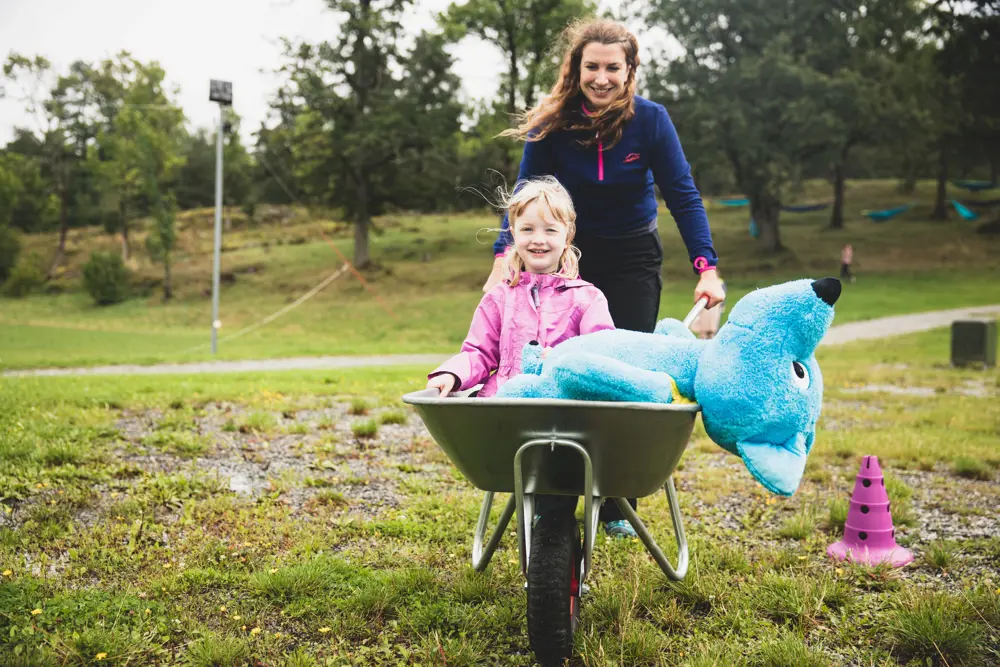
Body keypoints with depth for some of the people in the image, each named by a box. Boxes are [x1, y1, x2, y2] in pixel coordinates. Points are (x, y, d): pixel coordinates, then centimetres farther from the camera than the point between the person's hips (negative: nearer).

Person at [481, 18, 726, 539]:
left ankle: (617, 506, 9)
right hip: (569, 257, 1)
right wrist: (504, 257, -22)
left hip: (633, 261, 0)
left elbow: (683, 196, -13)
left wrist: (706, 267, -23)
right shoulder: (551, 123, -13)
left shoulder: (650, 119, -15)